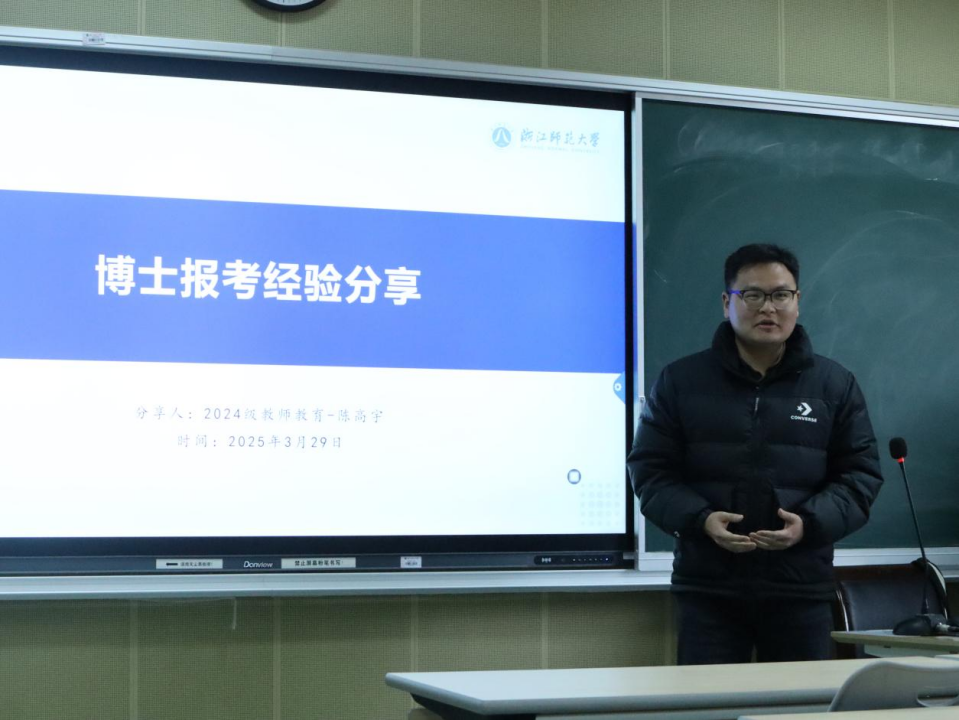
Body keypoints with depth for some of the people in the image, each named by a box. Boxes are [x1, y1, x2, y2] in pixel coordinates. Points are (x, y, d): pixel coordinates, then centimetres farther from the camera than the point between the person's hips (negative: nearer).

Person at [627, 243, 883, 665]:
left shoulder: (835, 385, 7)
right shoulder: (681, 381, 5)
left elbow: (860, 473, 7)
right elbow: (650, 468, 5)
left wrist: (810, 523, -12)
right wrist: (701, 520, -14)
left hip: (801, 589, 1)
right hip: (707, 587, -1)